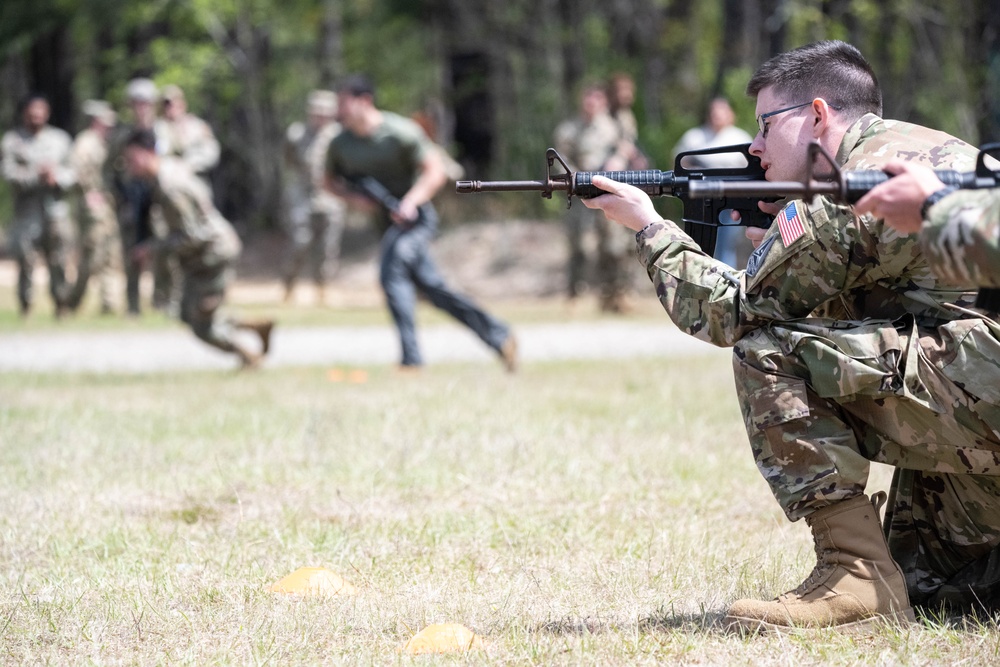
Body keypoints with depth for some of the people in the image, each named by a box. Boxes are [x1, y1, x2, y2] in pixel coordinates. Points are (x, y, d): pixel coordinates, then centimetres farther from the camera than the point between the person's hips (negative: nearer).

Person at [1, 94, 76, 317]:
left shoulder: (60, 138, 15)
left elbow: (72, 172, 11)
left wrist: (56, 177, -10)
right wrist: (38, 177, -17)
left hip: (56, 209, 2)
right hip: (26, 211, -2)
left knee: (59, 263, 0)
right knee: (25, 263, -5)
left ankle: (61, 307, 7)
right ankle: (25, 309, 1)